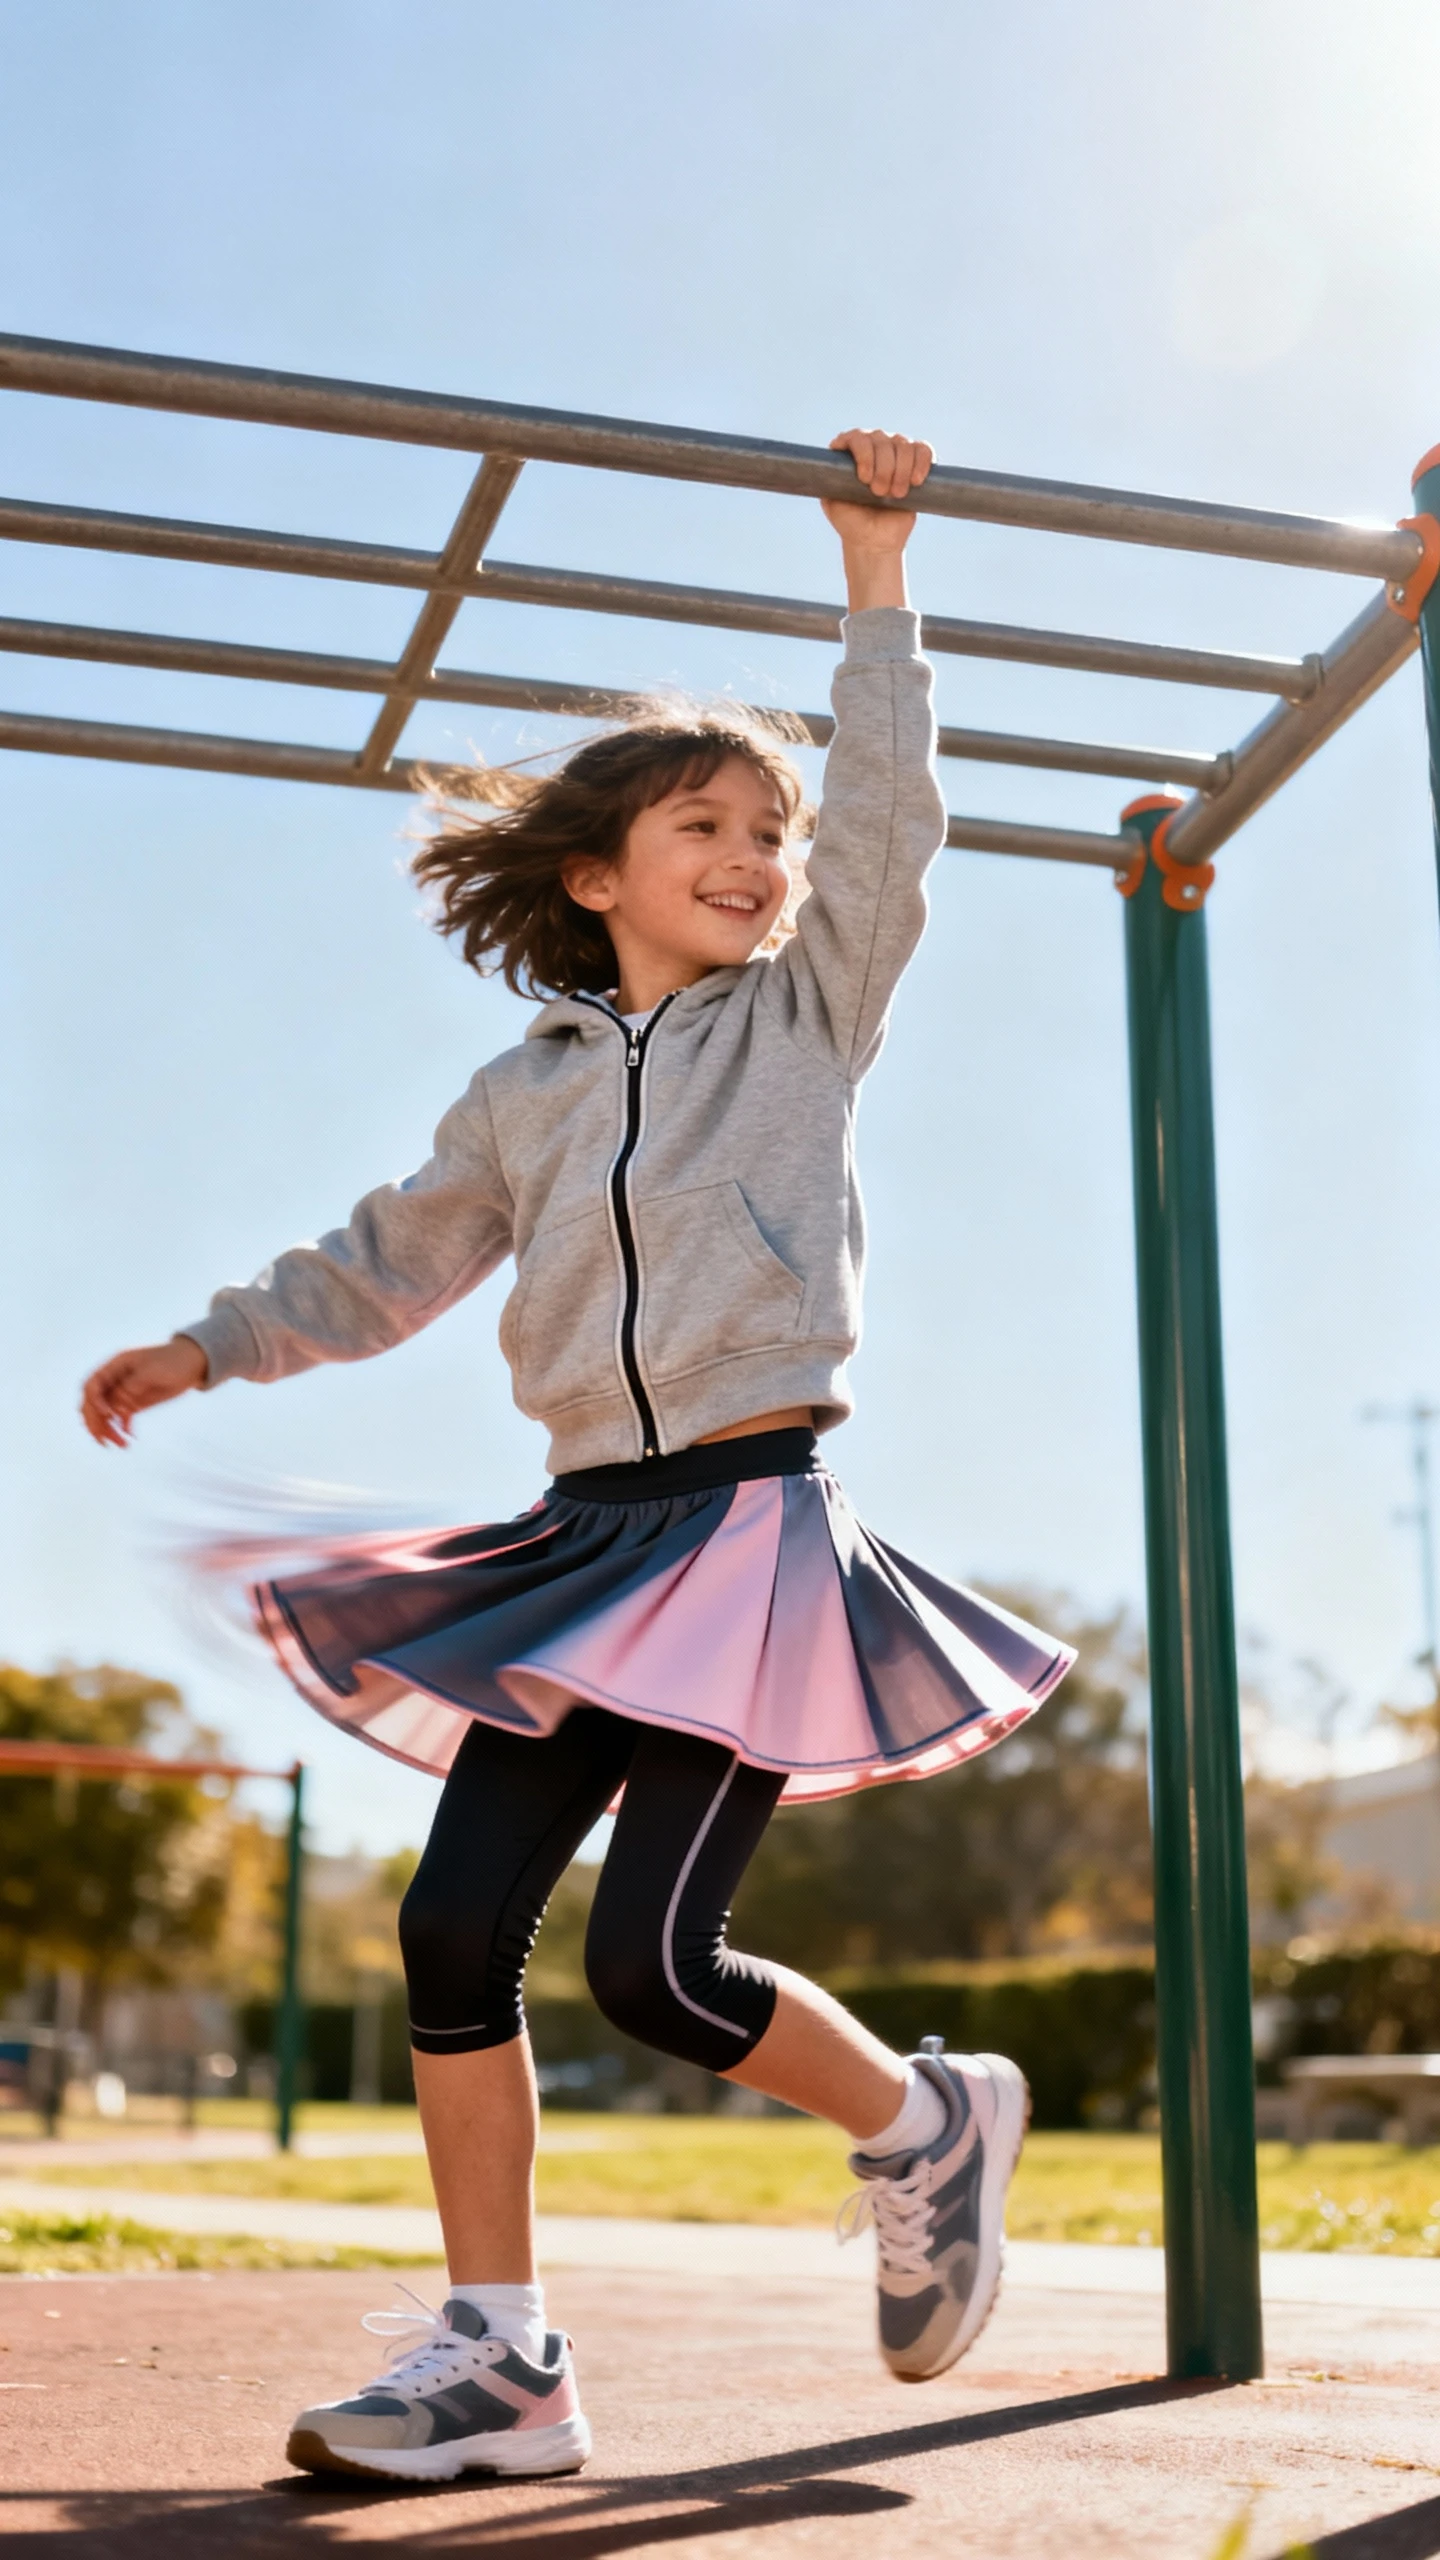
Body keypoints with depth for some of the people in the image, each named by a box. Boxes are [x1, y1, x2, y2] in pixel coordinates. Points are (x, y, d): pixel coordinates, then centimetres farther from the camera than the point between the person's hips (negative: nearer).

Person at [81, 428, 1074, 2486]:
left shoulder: (806, 1012, 8)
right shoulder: (526, 1095, 16)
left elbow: (891, 818, 0)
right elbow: (392, 1259, 24)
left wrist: (876, 574, 1)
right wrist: (208, 1347, 21)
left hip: (750, 1520, -4)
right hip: (585, 1534, 5)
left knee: (652, 1961, -11)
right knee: (455, 1926, -3)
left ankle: (927, 2120, 17)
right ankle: (497, 2359, 9)